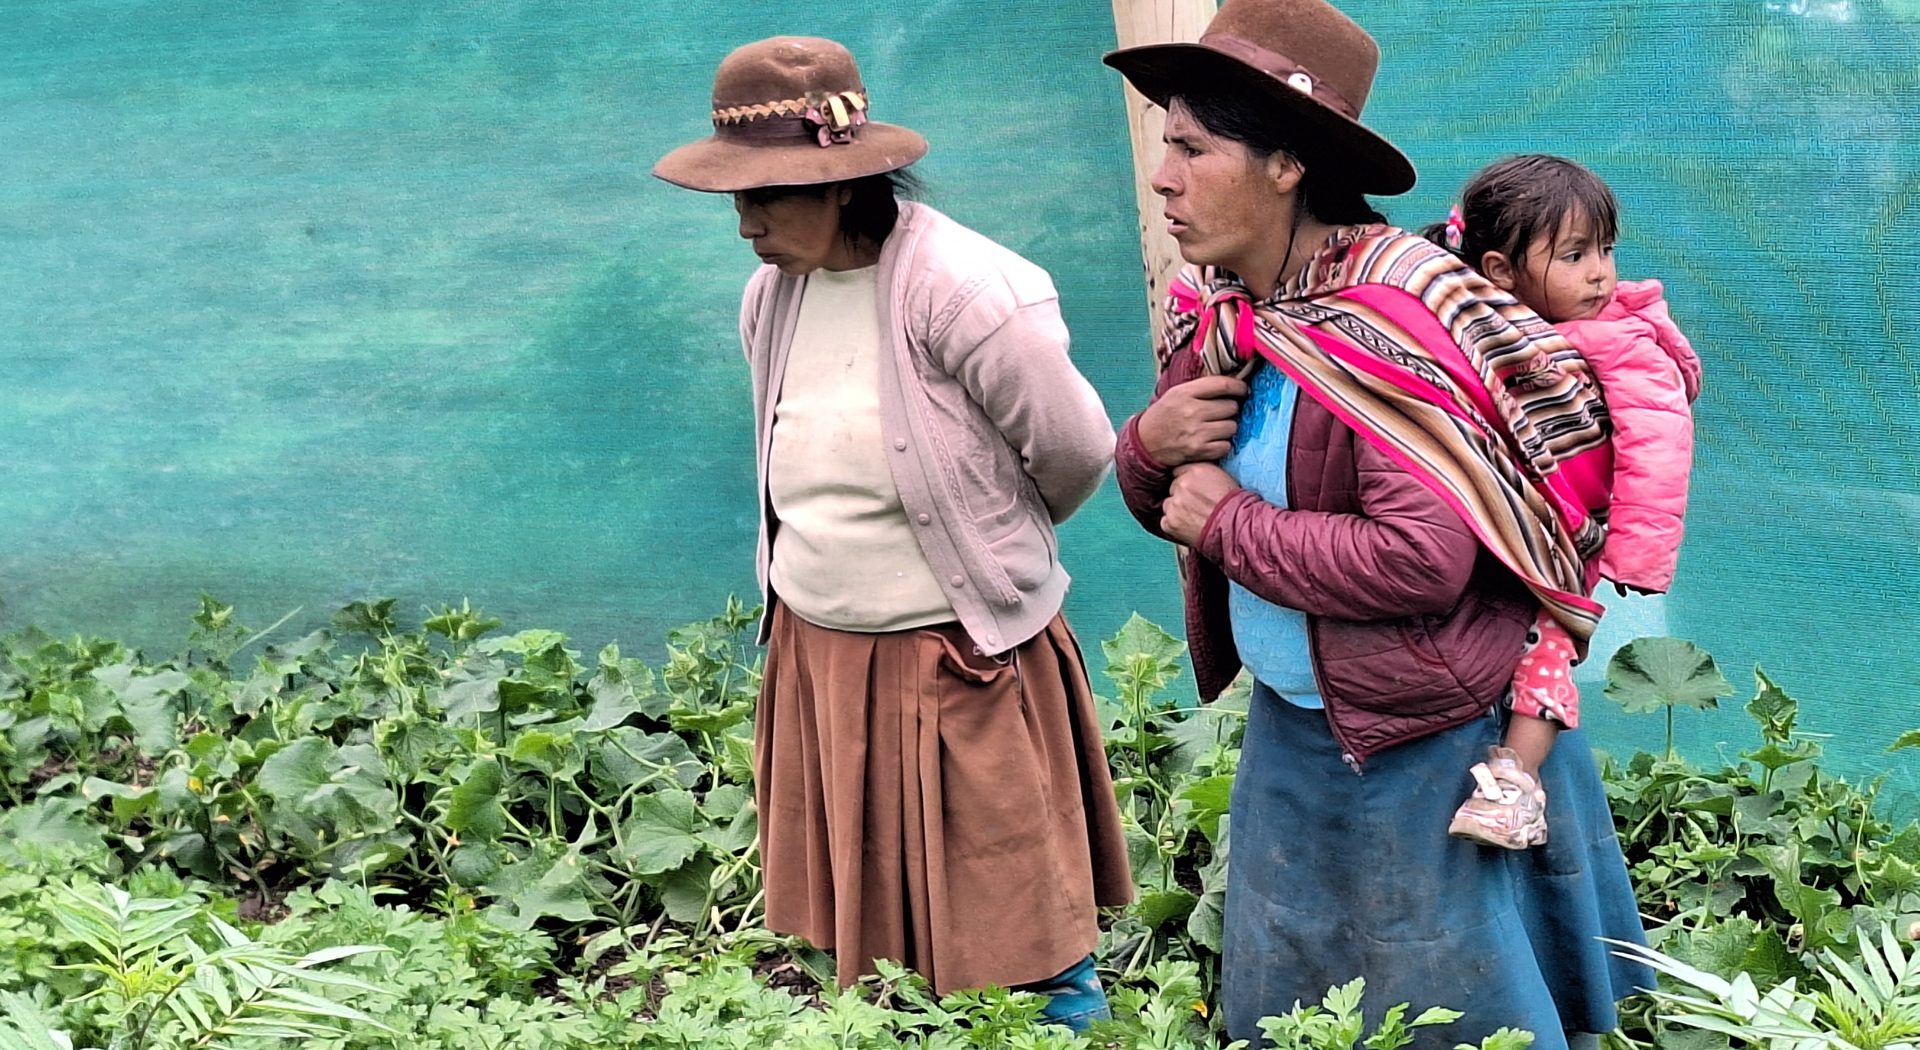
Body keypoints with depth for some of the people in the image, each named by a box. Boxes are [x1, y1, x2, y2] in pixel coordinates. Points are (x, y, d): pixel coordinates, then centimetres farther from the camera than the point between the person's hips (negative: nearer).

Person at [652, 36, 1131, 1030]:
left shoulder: (960, 291, -20)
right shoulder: (770, 294, 2)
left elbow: (1077, 453, -11)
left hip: (956, 659, -7)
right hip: (814, 651, 7)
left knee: (1021, 948, 2)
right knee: (860, 936, 16)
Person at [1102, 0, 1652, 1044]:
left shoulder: (1390, 319, -23)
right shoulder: (1217, 311, 1)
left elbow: (1420, 561, -31)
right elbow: (1172, 500, 12)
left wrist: (1228, 523, -21)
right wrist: (1148, 445, -11)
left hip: (1422, 744, -8)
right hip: (1292, 729, 8)